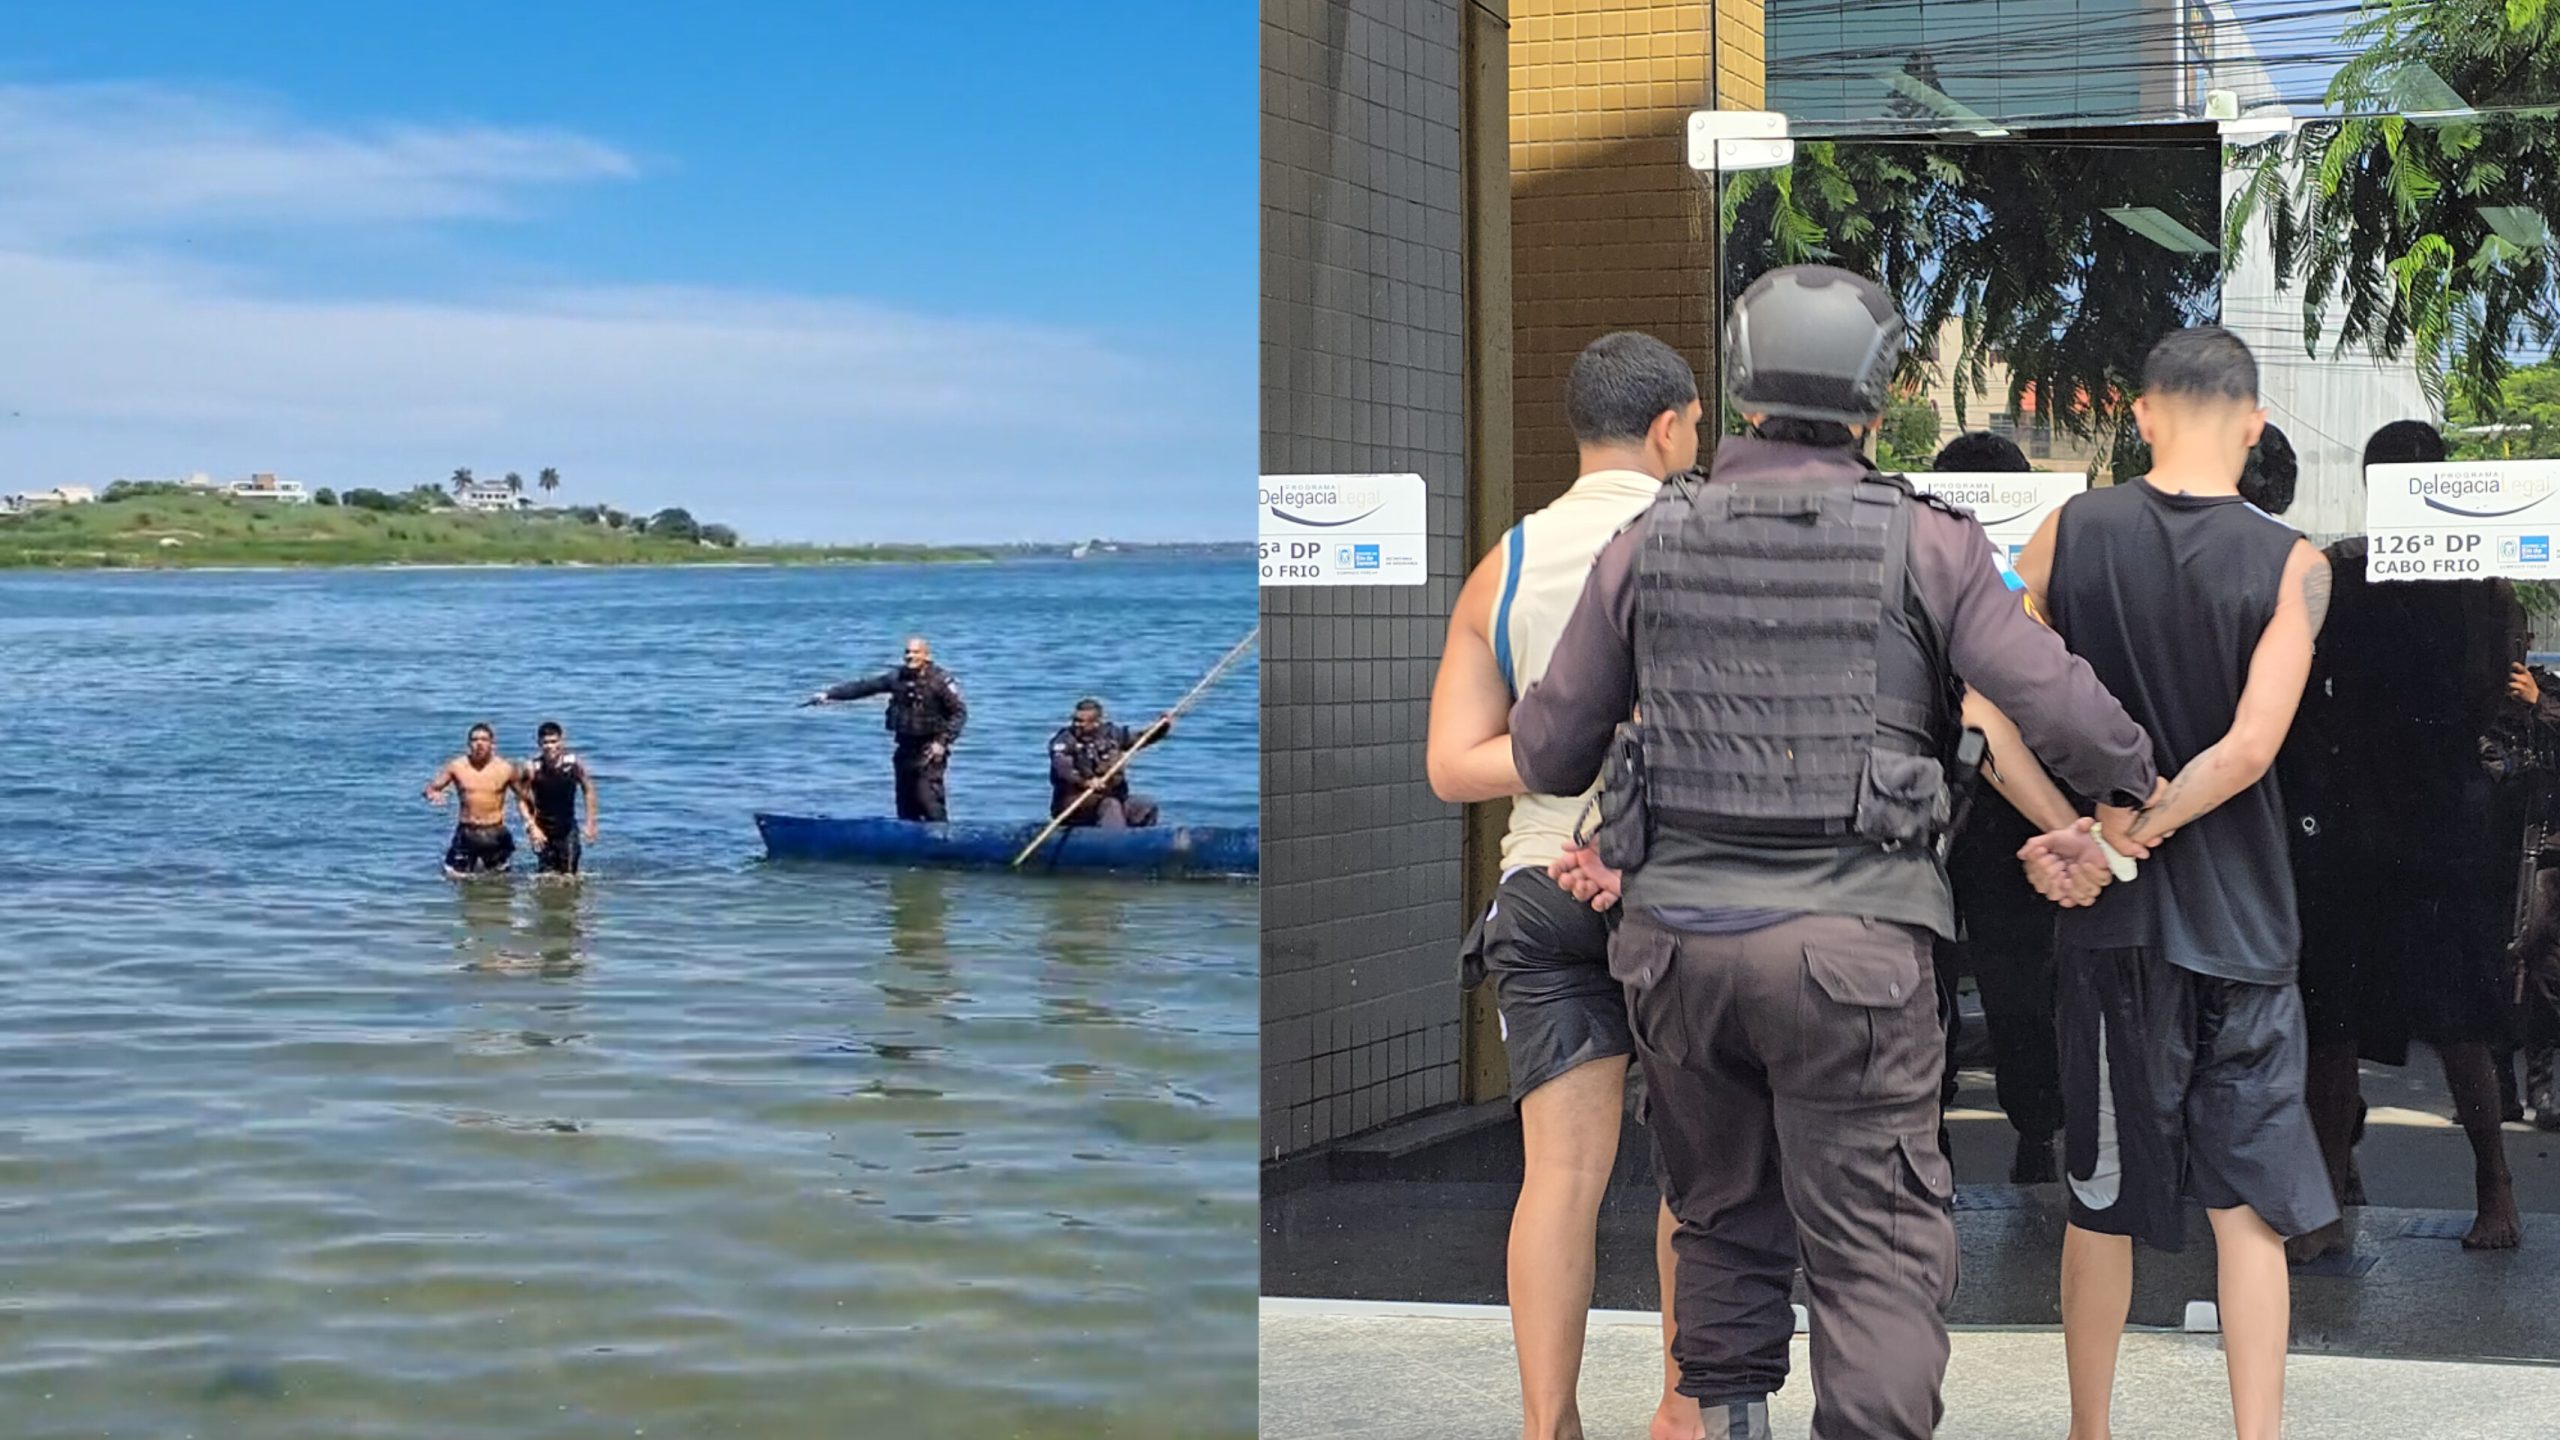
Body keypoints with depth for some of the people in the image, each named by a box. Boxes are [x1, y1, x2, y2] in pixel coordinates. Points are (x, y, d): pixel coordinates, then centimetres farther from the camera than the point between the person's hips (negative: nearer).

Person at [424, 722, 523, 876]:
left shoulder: (505, 769, -3)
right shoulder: (457, 766, -3)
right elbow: (431, 788, 0)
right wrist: (432, 794, -24)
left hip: (495, 833, 0)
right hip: (466, 833, 0)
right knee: (456, 878, -3)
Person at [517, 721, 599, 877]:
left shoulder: (574, 764, -12)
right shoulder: (531, 769, -16)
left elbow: (588, 791, 2)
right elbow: (521, 800, -7)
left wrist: (590, 823, 0)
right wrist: (532, 827, -15)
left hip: (568, 828, 1)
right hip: (543, 829, -1)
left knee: (569, 875, 0)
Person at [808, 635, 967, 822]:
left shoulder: (941, 680, -8)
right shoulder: (897, 677, 7)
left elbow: (959, 712, -7)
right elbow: (863, 686, 8)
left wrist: (943, 741, -16)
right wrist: (828, 694, 4)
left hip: (929, 750, -6)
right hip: (906, 748, 6)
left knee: (928, 799, -15)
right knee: (906, 803, 8)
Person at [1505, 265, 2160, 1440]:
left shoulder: (1649, 546, 5)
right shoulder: (1925, 546, -2)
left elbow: (1547, 752, 10)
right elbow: (2055, 707, -6)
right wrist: (2136, 780, 14)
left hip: (1677, 934, 3)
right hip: (1852, 943, -3)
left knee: (1721, 1216, 19)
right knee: (1879, 1252, 1)